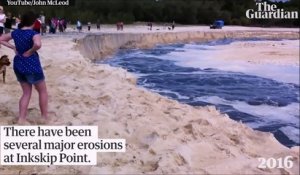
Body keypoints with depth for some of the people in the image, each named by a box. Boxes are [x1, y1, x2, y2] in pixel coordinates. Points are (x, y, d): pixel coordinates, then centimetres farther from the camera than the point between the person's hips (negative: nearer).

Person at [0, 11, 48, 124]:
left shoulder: (15, 33, 4)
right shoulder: (34, 34, -16)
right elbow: (38, 44, -38)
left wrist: (13, 47, 7)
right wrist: (30, 52, -20)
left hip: (18, 66, 6)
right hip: (32, 67, -6)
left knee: (26, 93, 19)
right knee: (43, 91, 14)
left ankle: (21, 120, 14)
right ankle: (45, 117, 21)